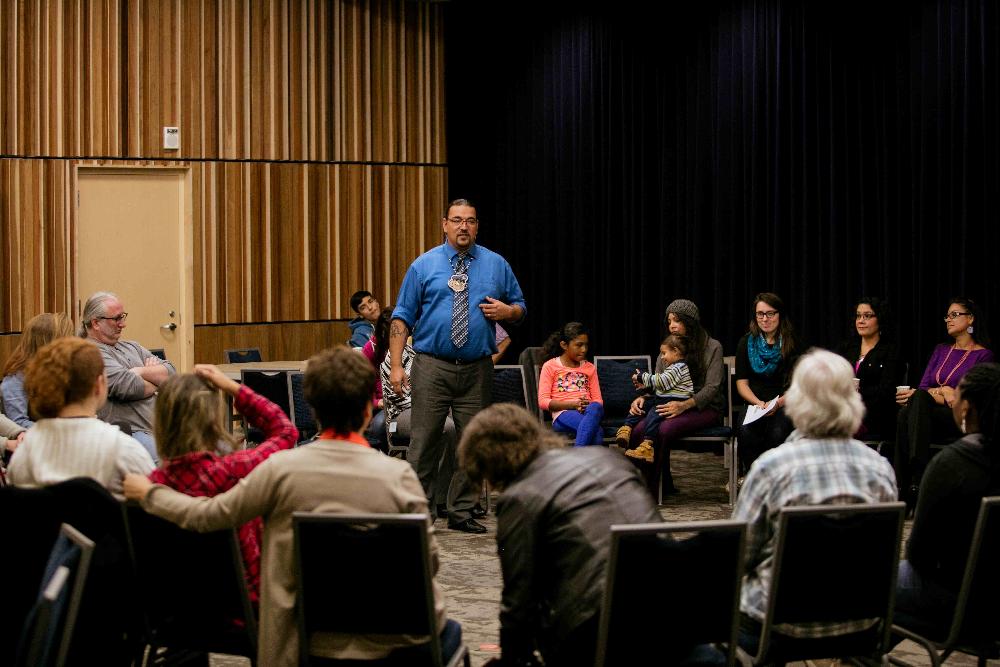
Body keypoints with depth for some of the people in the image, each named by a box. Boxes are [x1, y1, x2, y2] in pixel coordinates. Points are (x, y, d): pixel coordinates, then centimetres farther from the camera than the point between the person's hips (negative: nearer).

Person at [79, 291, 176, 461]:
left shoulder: (131, 347, 24)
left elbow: (171, 373, 15)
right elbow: (128, 386, -14)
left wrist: (141, 372, -3)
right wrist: (155, 383, 6)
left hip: (162, 428, 8)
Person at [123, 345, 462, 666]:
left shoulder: (281, 469, -12)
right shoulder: (399, 475, -16)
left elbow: (207, 515, -2)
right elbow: (429, 561, -10)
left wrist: (148, 492, 15)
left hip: (308, 639, 3)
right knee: (449, 632, 30)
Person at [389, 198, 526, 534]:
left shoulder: (496, 265, 9)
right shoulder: (424, 265, 3)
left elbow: (520, 308, 17)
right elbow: (402, 317, 2)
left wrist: (506, 311, -8)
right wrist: (396, 365, -7)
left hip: (477, 370, 2)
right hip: (432, 367, -2)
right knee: (424, 441, -4)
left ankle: (463, 512, 17)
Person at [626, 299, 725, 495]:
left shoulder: (712, 347, 1)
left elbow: (712, 388, -9)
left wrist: (684, 405, -25)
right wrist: (643, 398, -10)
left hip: (705, 408, -5)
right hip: (672, 406, 5)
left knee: (663, 429, -35)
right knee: (639, 430, -27)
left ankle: (650, 488, -26)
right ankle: (665, 484, -18)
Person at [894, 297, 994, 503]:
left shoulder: (983, 355, 6)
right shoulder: (941, 350, 24)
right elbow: (923, 386, 14)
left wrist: (932, 393, -10)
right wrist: (942, 392, -7)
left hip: (960, 421, -4)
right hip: (930, 416, 5)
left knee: (919, 399, -35)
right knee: (905, 414, -32)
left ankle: (917, 479, -47)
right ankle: (901, 485, -40)